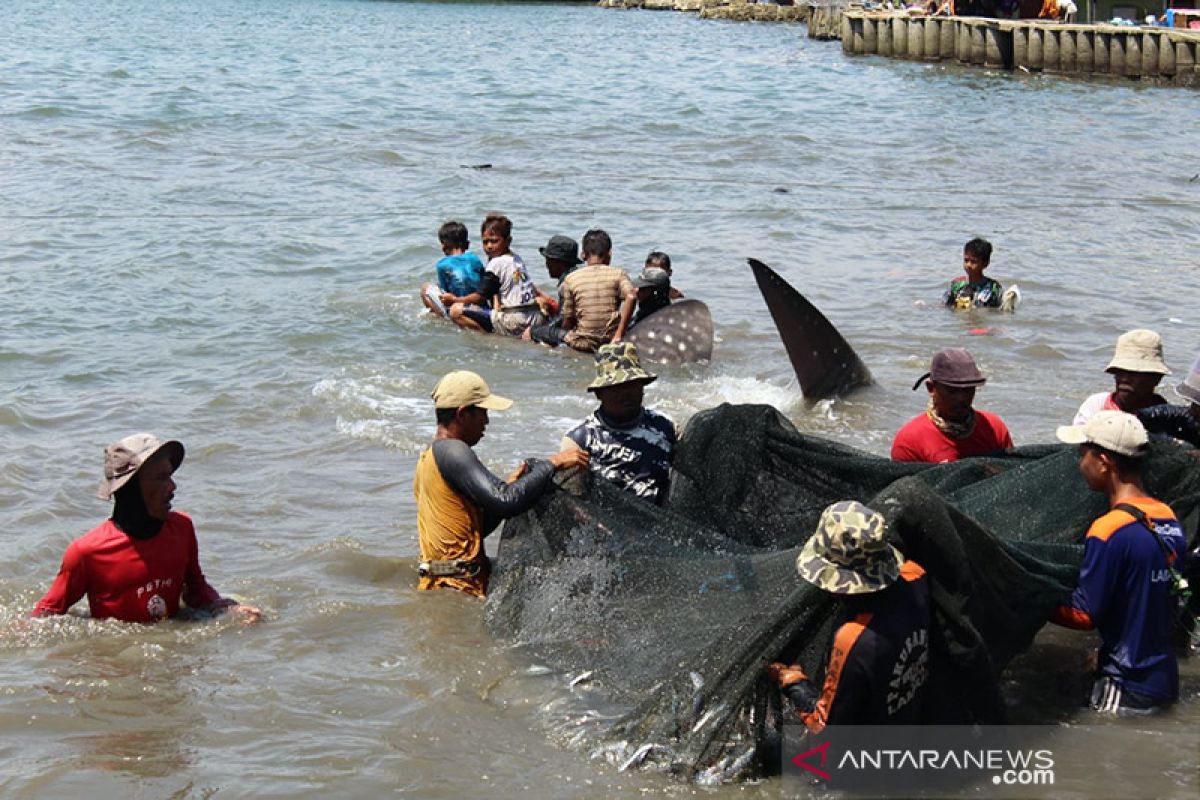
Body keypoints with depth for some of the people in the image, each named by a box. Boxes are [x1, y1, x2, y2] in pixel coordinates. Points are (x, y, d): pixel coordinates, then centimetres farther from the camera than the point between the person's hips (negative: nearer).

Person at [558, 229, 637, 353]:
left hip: (583, 343, -1)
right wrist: (619, 335, -16)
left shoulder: (571, 279, -1)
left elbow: (568, 319, -2)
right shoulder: (618, 274, 0)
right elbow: (631, 297, -18)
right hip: (611, 341, 1)